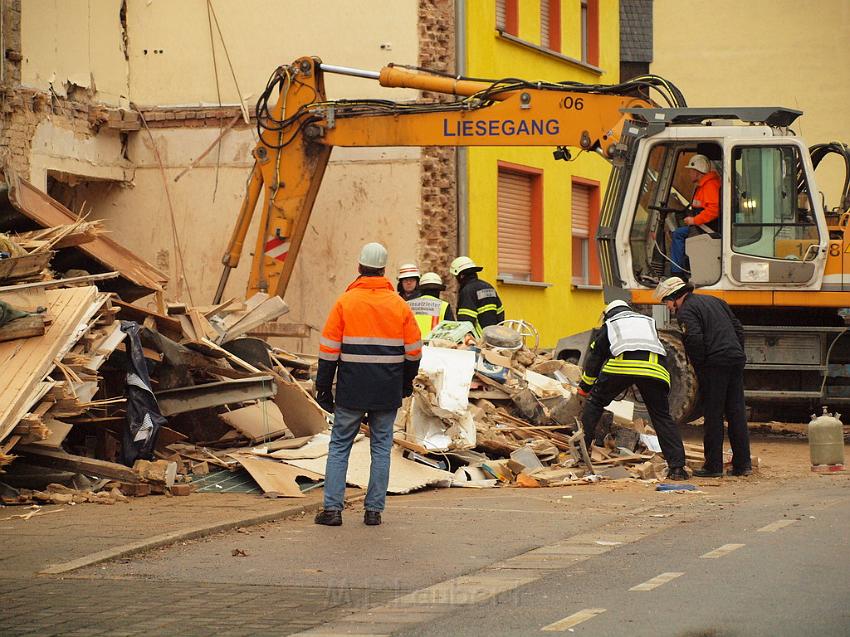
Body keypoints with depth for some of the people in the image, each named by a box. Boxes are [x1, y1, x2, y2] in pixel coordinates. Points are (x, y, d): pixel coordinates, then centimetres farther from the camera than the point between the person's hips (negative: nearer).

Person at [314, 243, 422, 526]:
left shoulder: (345, 302, -4)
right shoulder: (399, 305, 2)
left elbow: (329, 349, -5)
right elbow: (414, 351, 6)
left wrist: (323, 386, 2)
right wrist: (407, 382, 21)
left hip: (351, 391, -1)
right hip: (388, 392, 2)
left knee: (339, 446, 6)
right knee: (381, 447, 9)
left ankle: (332, 508, 0)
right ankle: (374, 510, 7)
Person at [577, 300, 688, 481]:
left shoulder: (608, 326, 32)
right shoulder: (648, 321, 39)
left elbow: (594, 358, 33)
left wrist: (584, 388, 44)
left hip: (622, 364, -2)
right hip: (655, 369, 2)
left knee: (595, 402, 19)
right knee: (662, 417, 10)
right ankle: (677, 466, 0)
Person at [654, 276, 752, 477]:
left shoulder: (686, 311, -3)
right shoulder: (714, 301, 22)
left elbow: (695, 339, -18)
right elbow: (738, 328, 20)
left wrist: (699, 369, -8)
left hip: (715, 364, -7)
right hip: (736, 361, 7)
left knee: (713, 416, -1)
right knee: (737, 413, 10)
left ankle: (713, 466, 1)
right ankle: (743, 464, 11)